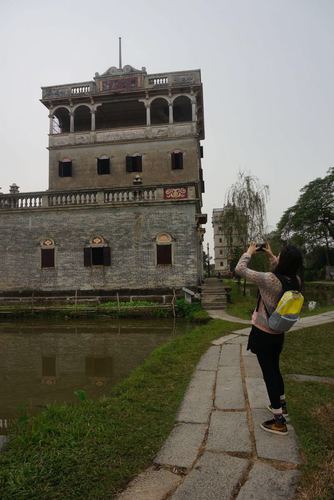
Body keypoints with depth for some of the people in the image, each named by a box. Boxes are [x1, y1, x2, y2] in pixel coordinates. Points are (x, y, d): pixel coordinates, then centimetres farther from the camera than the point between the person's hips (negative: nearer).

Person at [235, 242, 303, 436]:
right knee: (275, 369, 25)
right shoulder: (296, 281, -10)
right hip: (279, 334, 6)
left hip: (263, 334, -6)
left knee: (269, 373, 4)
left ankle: (279, 422, 13)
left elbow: (240, 269, -20)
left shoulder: (270, 280, -29)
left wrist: (249, 252, -4)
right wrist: (271, 256, 18)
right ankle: (282, 406, 42)